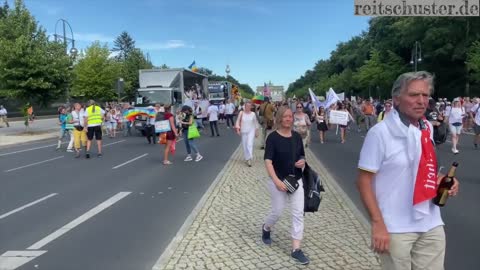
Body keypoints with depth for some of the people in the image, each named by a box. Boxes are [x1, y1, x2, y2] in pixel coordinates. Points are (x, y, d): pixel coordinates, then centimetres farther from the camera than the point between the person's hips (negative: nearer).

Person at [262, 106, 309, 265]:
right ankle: (266, 229, 41)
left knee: (298, 213, 1)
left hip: (296, 180, 4)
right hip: (278, 180, -4)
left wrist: (302, 161, -9)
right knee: (277, 211, 7)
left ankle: (296, 249, 10)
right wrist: (276, 181, -24)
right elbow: (268, 161, -15)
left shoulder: (297, 137, 4)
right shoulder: (273, 137, -11)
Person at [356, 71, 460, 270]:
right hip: (396, 229, -6)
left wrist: (440, 179, -1)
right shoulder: (380, 133, -16)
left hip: (432, 226, 6)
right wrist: (378, 224, -19)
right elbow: (363, 181, -15)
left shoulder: (427, 129, 4)